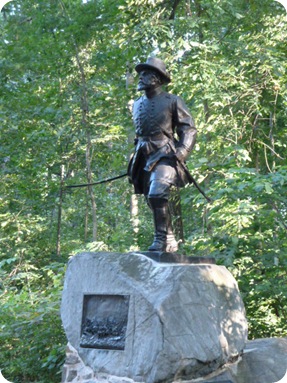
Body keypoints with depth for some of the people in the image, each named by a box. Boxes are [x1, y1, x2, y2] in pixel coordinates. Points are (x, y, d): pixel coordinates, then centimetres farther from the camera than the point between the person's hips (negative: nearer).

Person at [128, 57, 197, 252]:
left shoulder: (172, 101, -1)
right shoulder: (137, 104, 17)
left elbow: (190, 130, -3)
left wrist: (179, 155, -16)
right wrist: (135, 161, 19)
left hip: (165, 156, -7)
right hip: (144, 158, 7)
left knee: (157, 195, -24)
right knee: (153, 200, 7)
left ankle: (162, 239, -14)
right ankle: (170, 241, 18)